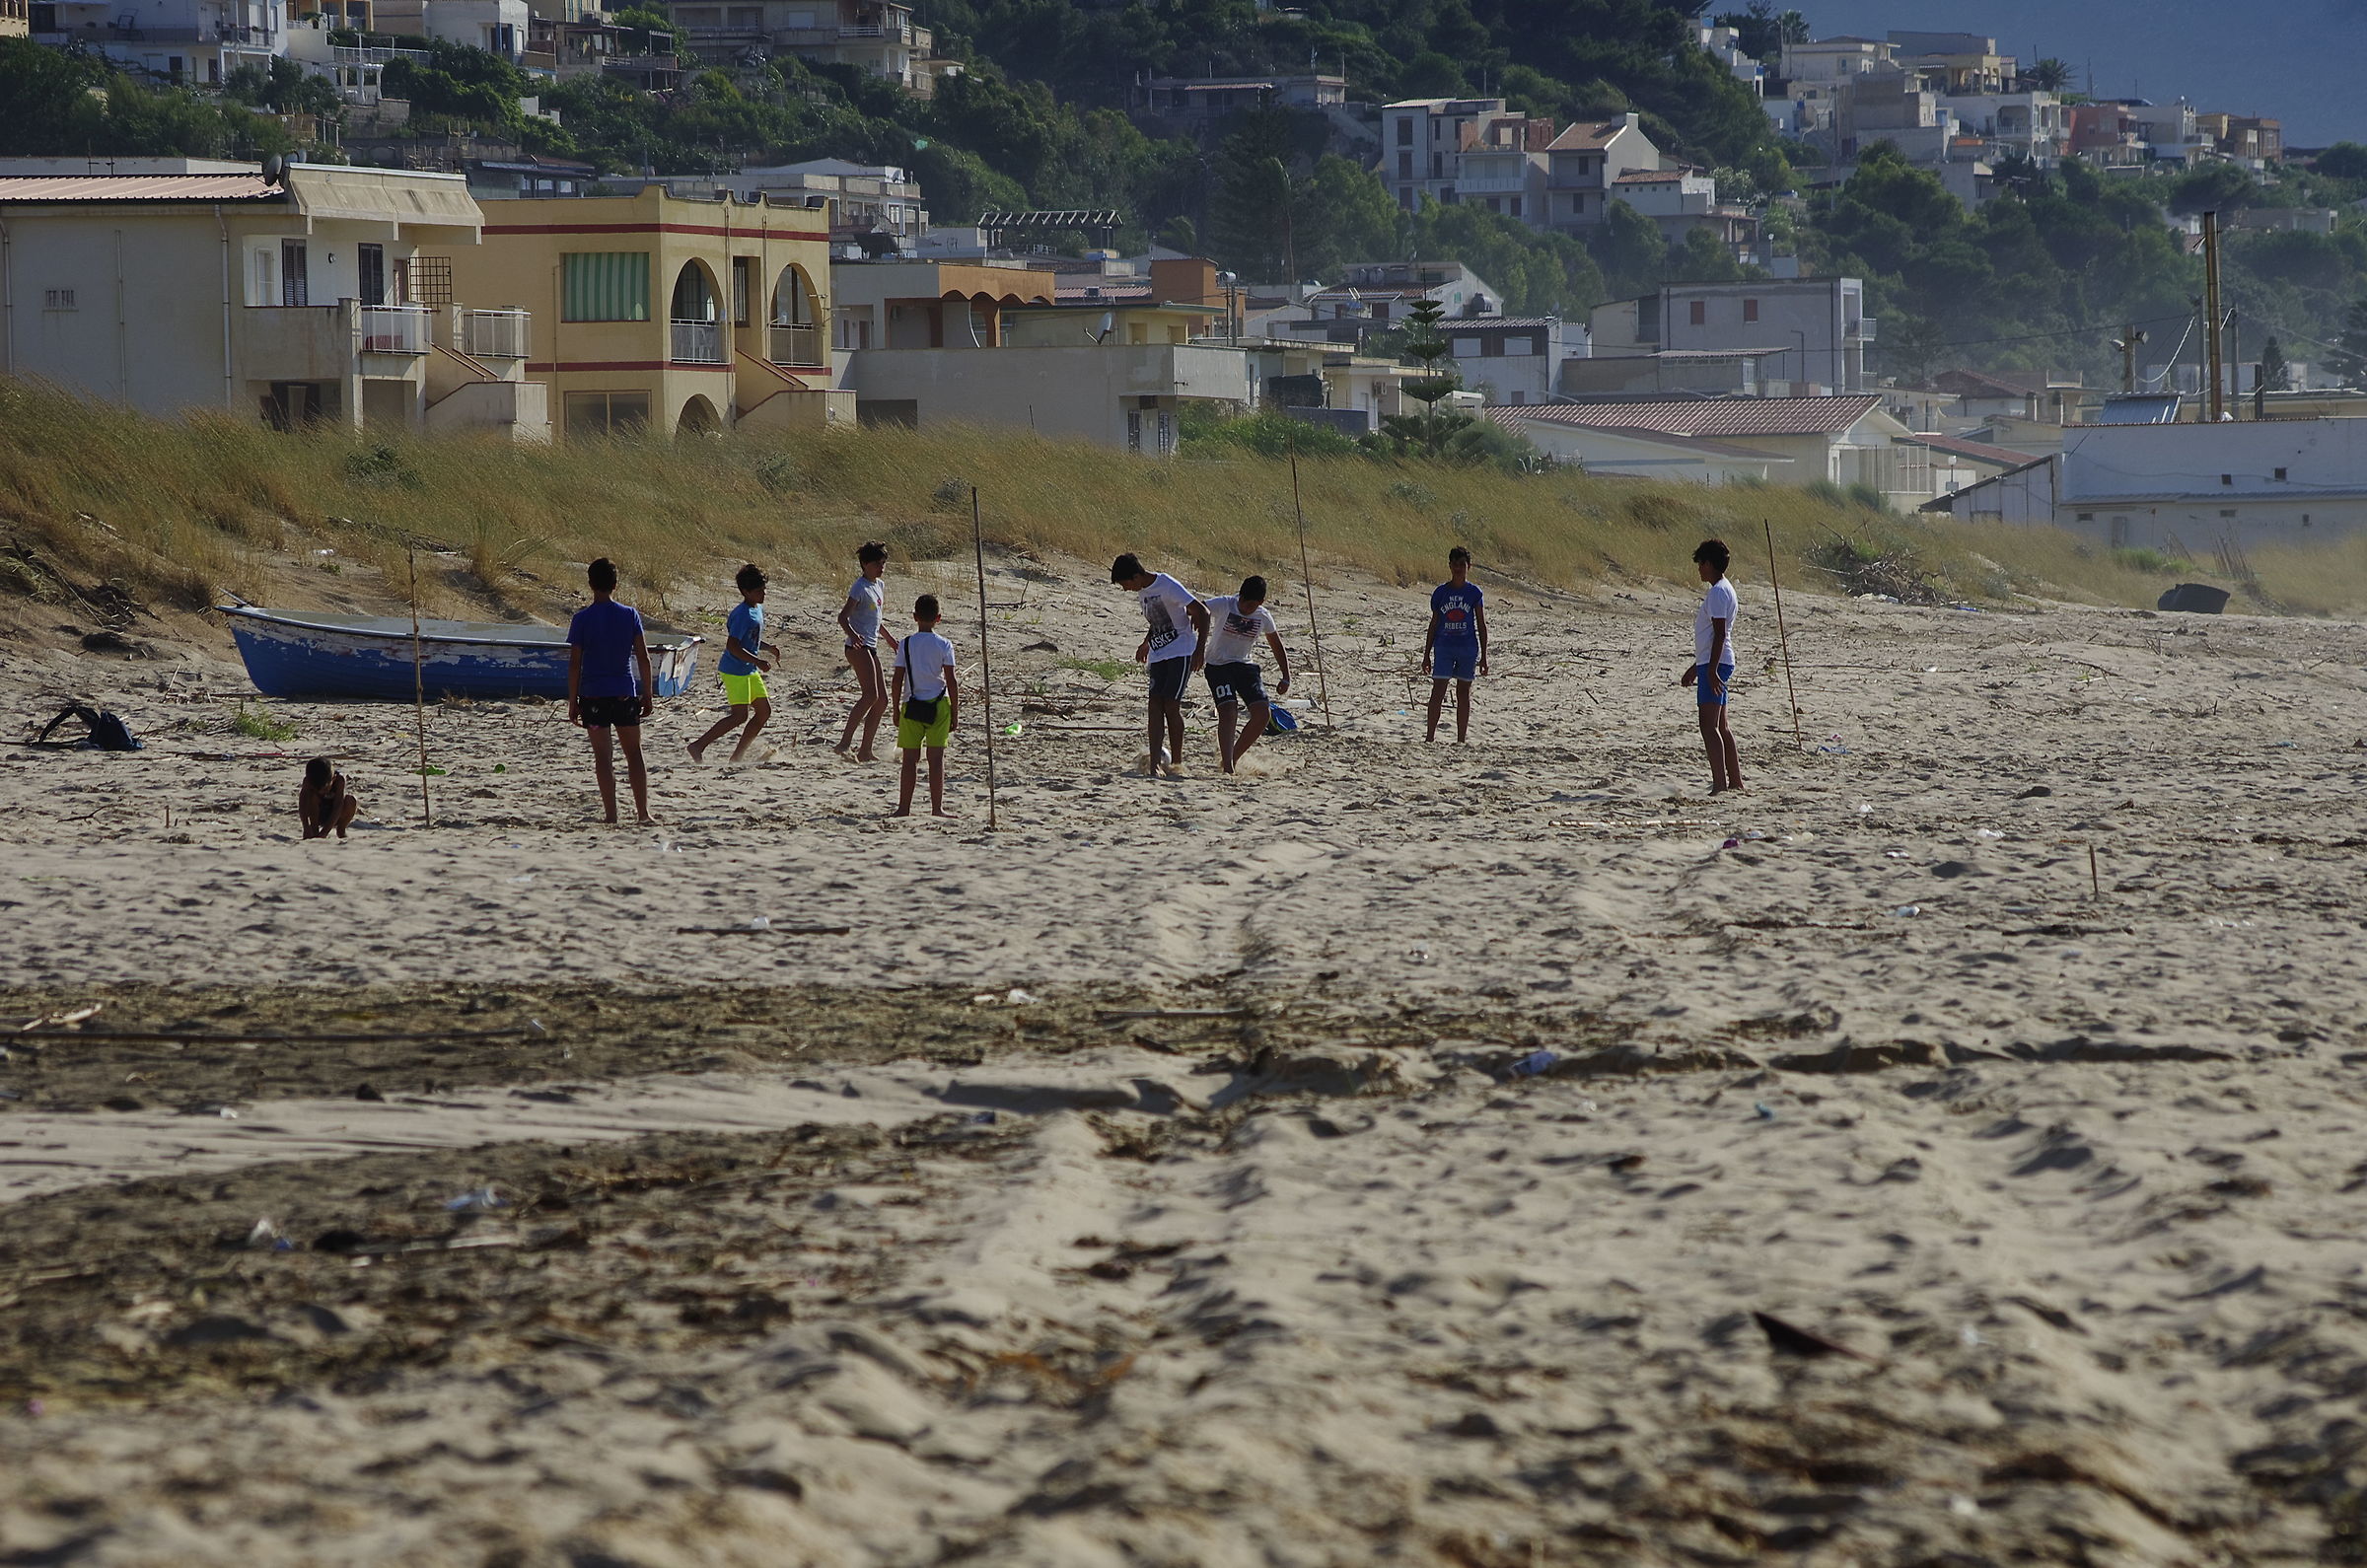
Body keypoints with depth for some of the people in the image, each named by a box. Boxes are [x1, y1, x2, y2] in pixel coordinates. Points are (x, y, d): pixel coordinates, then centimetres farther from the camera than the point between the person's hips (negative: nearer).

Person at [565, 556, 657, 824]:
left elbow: (574, 664, -6)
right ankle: (643, 812, 6)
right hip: (625, 692, 2)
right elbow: (643, 658, -1)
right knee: (634, 754, 10)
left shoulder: (582, 619, -6)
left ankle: (611, 814, -1)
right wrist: (648, 695, 7)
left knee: (602, 757, 2)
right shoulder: (630, 615, -1)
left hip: (593, 694, -2)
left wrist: (572, 701, 0)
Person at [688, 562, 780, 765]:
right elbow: (732, 645, -25)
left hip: (749, 671, 10)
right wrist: (758, 661, -26)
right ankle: (698, 746, -11)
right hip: (735, 670, -10)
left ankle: (738, 755, 12)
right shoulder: (743, 614, -19)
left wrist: (769, 647, 9)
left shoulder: (758, 609, 12)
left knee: (764, 711, 9)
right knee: (740, 715, -14)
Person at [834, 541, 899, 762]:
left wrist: (888, 638, 40)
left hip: (870, 648, 10)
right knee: (871, 695, -23)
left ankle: (865, 751, 12)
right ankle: (845, 742, -29)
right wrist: (852, 634, -37)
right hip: (858, 647, -10)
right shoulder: (861, 588, -11)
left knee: (882, 700, 9)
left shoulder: (878, 586, 17)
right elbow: (843, 617, -19)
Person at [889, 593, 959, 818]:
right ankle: (936, 807, 2)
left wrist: (896, 710, 9)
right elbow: (951, 681, -4)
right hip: (938, 705, -1)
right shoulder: (944, 646, -3)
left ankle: (904, 807, 5)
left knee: (910, 759, 5)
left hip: (911, 705, 1)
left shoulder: (905, 645, -1)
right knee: (936, 757, 2)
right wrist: (955, 713, 3)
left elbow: (898, 679, 0)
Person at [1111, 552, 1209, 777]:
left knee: (1171, 706, -11)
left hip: (1181, 652, -8)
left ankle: (1176, 762, -3)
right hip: (1158, 655, 8)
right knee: (1155, 705, -5)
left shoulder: (1168, 587, -17)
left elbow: (1202, 613, -15)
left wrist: (1199, 650, -19)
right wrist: (1146, 644, 30)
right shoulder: (1142, 591, 9)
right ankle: (1155, 761, -13)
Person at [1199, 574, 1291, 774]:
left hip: (1246, 667, 4)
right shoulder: (1223, 605, -13)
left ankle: (1234, 757, 5)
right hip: (1219, 666, -4)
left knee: (1263, 713, -10)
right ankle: (1227, 765, -26)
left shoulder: (1264, 617, -1)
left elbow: (1277, 646, 14)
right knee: (1228, 711, -23)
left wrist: (1286, 677, 14)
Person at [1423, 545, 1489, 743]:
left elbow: (1481, 626, 5)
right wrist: (1427, 655, 8)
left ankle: (1461, 738, 12)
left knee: (1463, 693, 7)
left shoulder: (1474, 593, 2)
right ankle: (1430, 736, -9)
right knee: (1438, 691, -8)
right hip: (1444, 647, 0)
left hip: (1468, 648, 0)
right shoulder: (1440, 592, 4)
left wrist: (1483, 657, 2)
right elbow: (1433, 625, 9)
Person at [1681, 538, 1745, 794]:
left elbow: (1720, 634, -20)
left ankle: (1719, 785, -24)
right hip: (1713, 664, 11)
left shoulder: (1718, 592, -12)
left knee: (1709, 726, -16)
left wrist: (1711, 670, -24)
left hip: (1715, 665, -11)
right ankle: (1735, 782, 20)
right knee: (1719, 727, 15)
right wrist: (1695, 667, 31)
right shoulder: (1723, 589, 19)